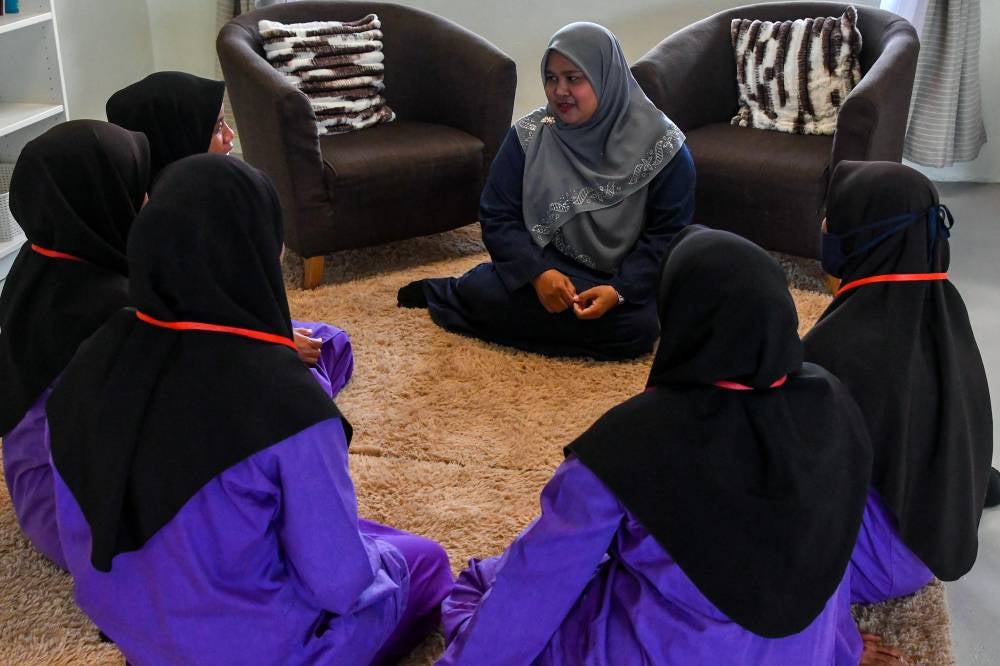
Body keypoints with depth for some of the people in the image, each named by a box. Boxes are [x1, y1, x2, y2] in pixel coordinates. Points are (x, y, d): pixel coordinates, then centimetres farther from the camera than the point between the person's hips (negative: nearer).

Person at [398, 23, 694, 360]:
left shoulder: (662, 145, -10)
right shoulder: (528, 136, -5)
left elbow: (668, 234, -9)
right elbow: (498, 216, -6)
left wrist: (619, 290, -24)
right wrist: (538, 273, -24)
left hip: (623, 278, 1)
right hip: (548, 266, 0)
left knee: (635, 328, -33)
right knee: (482, 292, -31)